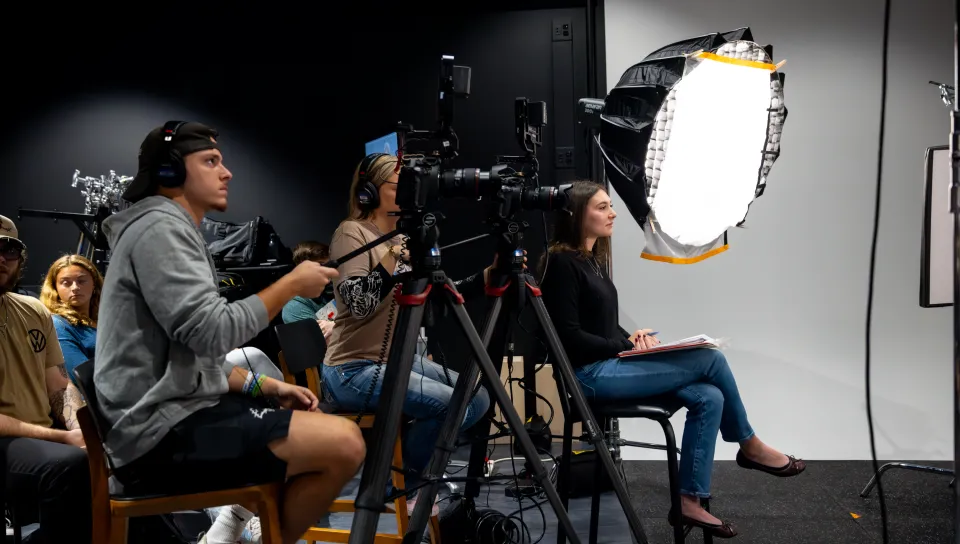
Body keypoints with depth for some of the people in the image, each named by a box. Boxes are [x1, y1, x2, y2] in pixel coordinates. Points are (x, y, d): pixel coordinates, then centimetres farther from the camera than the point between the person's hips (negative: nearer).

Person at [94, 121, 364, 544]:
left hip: (177, 414, 11)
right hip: (162, 434, -11)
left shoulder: (175, 232, 20)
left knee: (328, 431, 17)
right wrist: (293, 283, -11)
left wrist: (264, 386, 9)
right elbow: (213, 333, -23)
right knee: (342, 444, -20)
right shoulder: (159, 227, -12)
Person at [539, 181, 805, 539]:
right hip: (591, 374, -9)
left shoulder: (592, 259, 15)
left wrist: (631, 338, 1)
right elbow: (570, 338, -17)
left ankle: (690, 501, -4)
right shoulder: (562, 261, -12)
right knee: (711, 360, -13)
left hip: (609, 364, 9)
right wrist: (626, 346, -13)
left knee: (709, 398, -9)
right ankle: (749, 447, 10)